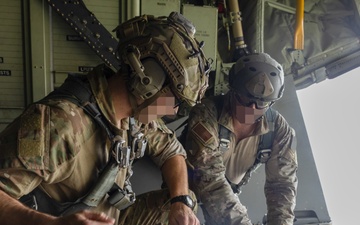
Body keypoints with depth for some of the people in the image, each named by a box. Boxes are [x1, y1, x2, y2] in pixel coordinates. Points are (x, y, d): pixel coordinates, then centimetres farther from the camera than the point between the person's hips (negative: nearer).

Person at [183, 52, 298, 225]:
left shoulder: (279, 129, -15)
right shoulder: (206, 115, -31)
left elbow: (282, 182, -15)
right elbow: (209, 177, -37)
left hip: (229, 191, 4)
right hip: (189, 184, -3)